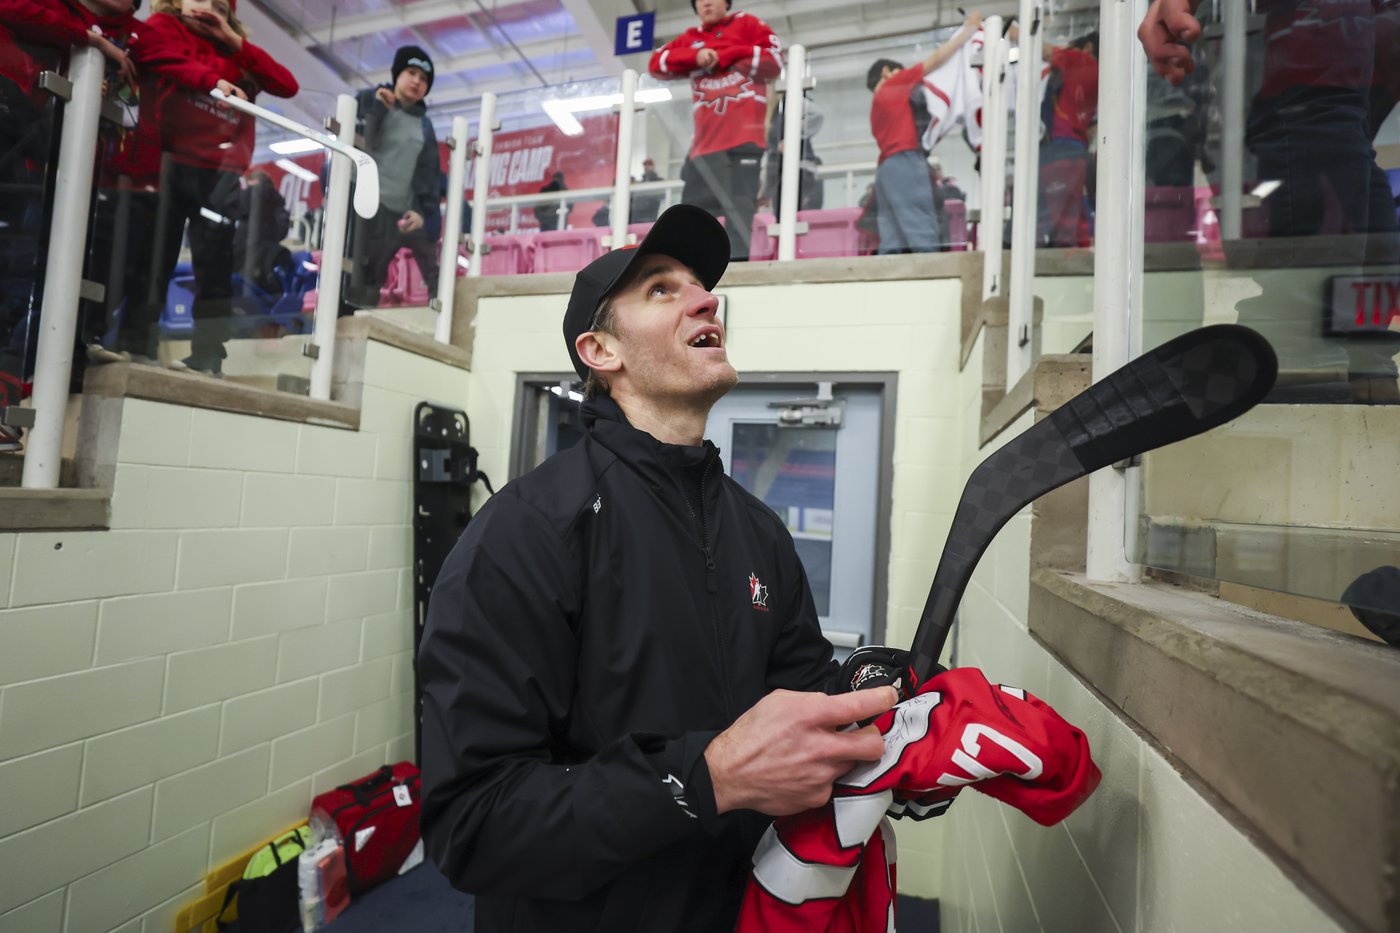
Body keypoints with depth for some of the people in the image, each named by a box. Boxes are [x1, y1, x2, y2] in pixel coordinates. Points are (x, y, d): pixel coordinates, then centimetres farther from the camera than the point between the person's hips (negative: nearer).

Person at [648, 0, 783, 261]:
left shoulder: (747, 24, 14)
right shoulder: (689, 38, 22)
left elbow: (773, 59, 0)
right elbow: (656, 64, 10)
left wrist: (722, 57, 0)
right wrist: (696, 57, -5)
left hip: (744, 134, -3)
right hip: (707, 140, 4)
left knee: (739, 203, -11)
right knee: (692, 206, -1)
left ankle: (736, 262, -13)